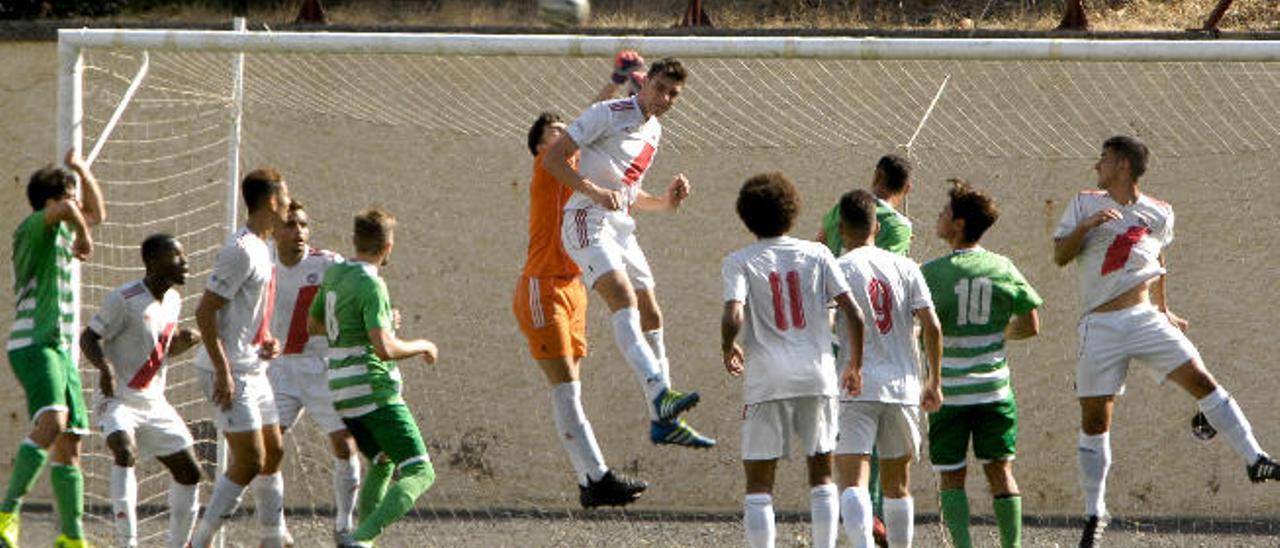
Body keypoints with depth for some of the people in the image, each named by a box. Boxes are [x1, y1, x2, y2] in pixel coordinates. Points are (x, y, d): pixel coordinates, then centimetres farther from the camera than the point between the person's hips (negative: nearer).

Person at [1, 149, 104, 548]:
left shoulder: (62, 230, 20)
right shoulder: (35, 227, -7)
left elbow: (97, 213, 38)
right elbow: (65, 210, -29)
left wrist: (82, 170, 26)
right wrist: (84, 239, -11)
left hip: (58, 349, 10)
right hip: (32, 346, -10)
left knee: (70, 441, 8)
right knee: (51, 422, -29)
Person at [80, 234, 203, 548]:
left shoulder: (173, 300, 8)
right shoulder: (124, 299, -15)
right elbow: (89, 337, -14)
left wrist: (185, 341, -2)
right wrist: (105, 367, -33)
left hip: (154, 403, 8)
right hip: (118, 400, -8)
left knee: (189, 473, 7)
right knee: (126, 452, -33)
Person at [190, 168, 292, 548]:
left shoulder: (262, 249, 14)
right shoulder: (242, 251, -17)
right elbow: (205, 312, -21)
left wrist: (267, 341, 8)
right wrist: (223, 371, -23)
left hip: (253, 370, 10)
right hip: (230, 373, -10)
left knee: (273, 452, 16)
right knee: (250, 462, -11)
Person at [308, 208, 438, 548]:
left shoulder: (334, 274, 10)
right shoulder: (371, 285, -16)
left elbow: (314, 324, 27)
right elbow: (385, 349, -23)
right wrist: (422, 346, -5)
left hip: (343, 393, 9)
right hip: (374, 390, -9)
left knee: (382, 463, 28)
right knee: (420, 473, -9)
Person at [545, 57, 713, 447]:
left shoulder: (653, 130, 18)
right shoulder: (609, 114, -8)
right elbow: (553, 158, -12)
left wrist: (665, 202, 10)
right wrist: (594, 191, -25)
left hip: (620, 226, 9)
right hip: (587, 221, -9)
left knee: (651, 316, 9)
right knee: (624, 299, -27)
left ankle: (663, 422, 16)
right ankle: (660, 395, -43)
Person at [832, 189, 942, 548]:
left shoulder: (837, 269, -3)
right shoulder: (905, 268, 7)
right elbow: (932, 327, 3)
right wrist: (934, 383, 11)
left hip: (855, 388, -4)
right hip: (902, 388, 4)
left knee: (852, 478, -11)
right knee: (896, 483, 17)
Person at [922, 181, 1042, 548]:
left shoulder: (932, 273, -9)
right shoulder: (1003, 269, 1)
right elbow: (1030, 326, 6)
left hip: (949, 391, -3)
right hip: (994, 390, 3)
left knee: (951, 477, 4)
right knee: (1000, 470, 10)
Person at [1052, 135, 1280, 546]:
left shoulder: (1159, 214, 7)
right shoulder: (1085, 204, 5)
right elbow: (1060, 256, -1)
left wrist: (1164, 310, 26)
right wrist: (1085, 226, -18)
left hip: (1146, 319, 1)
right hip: (1101, 327, -1)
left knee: (1202, 381, -14)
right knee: (1094, 422, -1)